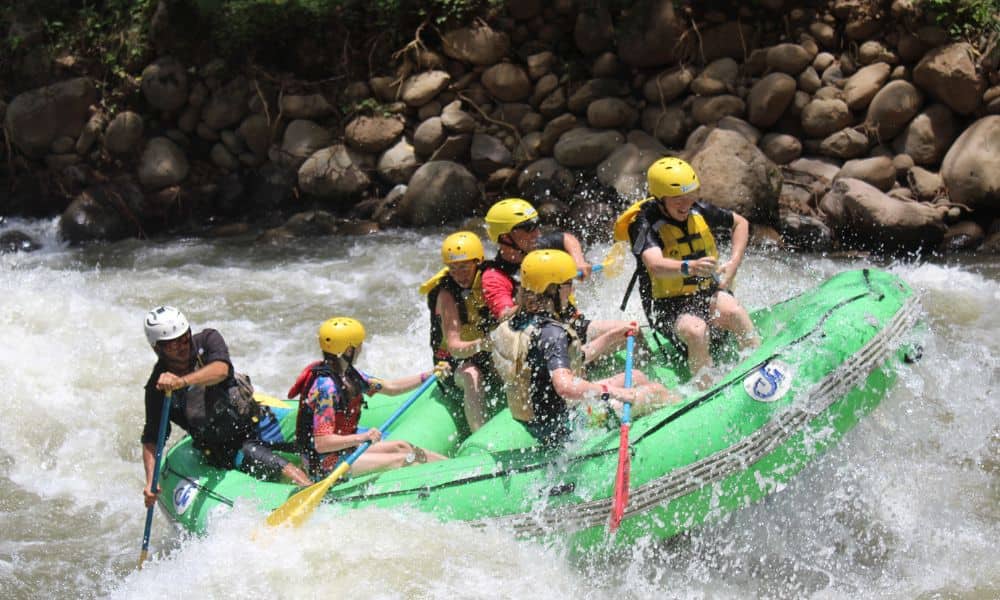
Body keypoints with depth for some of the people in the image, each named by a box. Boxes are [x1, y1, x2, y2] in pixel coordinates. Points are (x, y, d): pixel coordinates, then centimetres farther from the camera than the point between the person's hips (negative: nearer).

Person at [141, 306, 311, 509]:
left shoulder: (207, 340, -9)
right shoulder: (157, 389, -10)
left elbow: (221, 370, -30)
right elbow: (151, 439, -6)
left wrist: (181, 381, -47)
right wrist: (150, 482, -21)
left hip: (254, 419, 3)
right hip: (226, 450, -3)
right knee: (284, 468, -25)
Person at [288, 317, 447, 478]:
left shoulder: (347, 374, 4)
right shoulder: (326, 387, -26)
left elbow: (390, 388, 16)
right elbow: (322, 443, -30)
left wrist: (428, 376, 12)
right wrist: (362, 438, -39)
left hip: (344, 447, 10)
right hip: (325, 464, -10)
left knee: (401, 447, 7)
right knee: (399, 460, -10)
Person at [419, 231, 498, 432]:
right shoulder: (447, 294, -21)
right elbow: (454, 347, -32)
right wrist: (480, 344, -51)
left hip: (489, 355, 6)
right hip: (455, 361, -6)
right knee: (471, 376, -36)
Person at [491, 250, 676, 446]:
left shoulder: (514, 324, 2)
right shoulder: (551, 333, -27)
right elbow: (565, 386, -41)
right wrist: (614, 391, -32)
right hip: (564, 429, -10)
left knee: (636, 377, 22)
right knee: (655, 391, 3)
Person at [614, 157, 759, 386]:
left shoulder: (699, 210, -1)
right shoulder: (644, 224, -16)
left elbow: (740, 223, 18)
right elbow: (656, 266, -36)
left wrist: (734, 263, 4)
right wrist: (689, 267, -56)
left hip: (708, 292, 4)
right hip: (668, 306, -4)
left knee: (733, 311, -31)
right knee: (695, 331, -36)